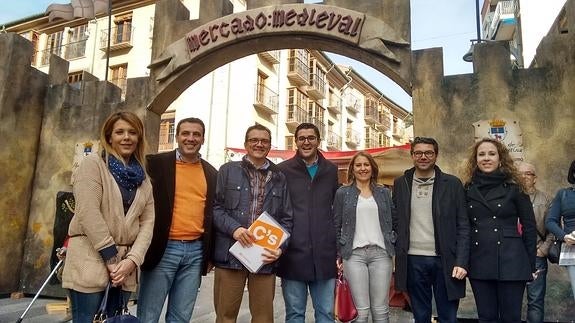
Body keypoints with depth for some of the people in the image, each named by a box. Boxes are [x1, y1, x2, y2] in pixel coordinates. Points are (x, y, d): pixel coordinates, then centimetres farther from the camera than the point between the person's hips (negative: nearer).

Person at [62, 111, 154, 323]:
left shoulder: (143, 178, 13)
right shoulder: (93, 164, -2)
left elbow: (147, 221, 6)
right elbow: (88, 214, -13)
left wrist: (132, 259, -8)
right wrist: (112, 258, -14)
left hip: (125, 265, 5)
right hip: (91, 261, -5)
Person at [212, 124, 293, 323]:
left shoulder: (279, 178, 12)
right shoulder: (228, 170, 6)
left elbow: (286, 219, 10)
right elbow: (215, 207, 0)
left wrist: (280, 247, -5)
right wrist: (234, 228, -16)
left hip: (265, 256, 2)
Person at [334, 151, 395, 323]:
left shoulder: (384, 192, 12)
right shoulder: (342, 193, 5)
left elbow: (391, 223, 14)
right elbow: (336, 226, 7)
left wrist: (393, 249, 7)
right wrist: (337, 254, 2)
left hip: (381, 253, 2)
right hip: (354, 254, -2)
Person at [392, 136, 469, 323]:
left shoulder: (452, 183, 0)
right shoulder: (400, 183, 5)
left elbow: (463, 226, -1)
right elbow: (395, 222, 8)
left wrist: (461, 262, -9)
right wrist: (398, 254, 0)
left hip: (445, 259, -1)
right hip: (413, 260, 1)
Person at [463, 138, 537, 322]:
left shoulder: (514, 187, -1)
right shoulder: (469, 189, 6)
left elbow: (529, 226, 1)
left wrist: (531, 264, 0)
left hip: (510, 262, -2)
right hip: (479, 263, 3)